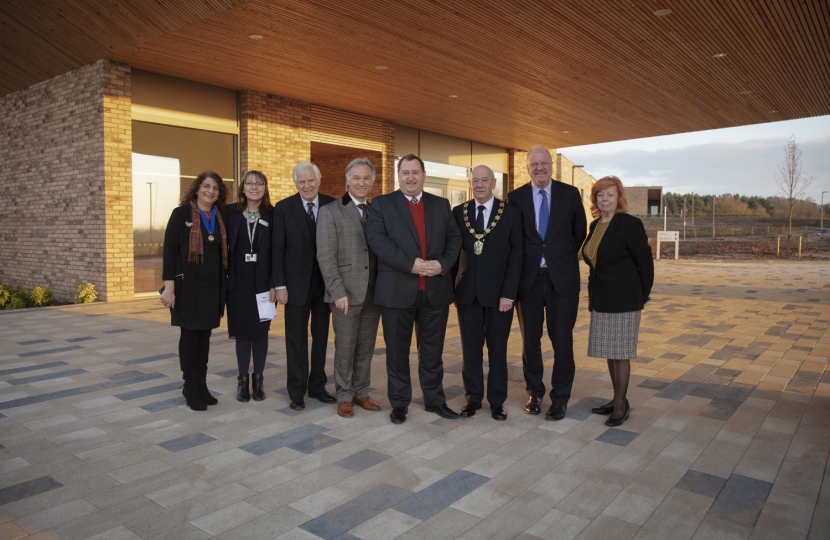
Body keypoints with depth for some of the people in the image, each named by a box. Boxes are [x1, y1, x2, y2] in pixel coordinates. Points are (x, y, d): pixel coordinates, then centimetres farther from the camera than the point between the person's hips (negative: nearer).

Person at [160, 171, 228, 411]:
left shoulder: (221, 217, 9)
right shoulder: (181, 214, -4)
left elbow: (224, 252, 10)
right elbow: (169, 250, -8)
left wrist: (223, 287, 7)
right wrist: (169, 286, -14)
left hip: (213, 287, 4)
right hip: (188, 286, -4)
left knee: (205, 336, 10)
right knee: (189, 336, 4)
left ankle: (201, 384, 19)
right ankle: (190, 387, 15)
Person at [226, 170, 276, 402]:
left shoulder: (272, 215, -2)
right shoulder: (232, 214, 3)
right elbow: (225, 248, 3)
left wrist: (274, 284, -10)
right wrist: (224, 280, -3)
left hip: (263, 283, -1)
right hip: (238, 282, 1)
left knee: (260, 331, 7)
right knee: (242, 332, 8)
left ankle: (258, 379, 20)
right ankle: (243, 379, 20)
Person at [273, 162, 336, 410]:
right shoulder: (283, 208, -4)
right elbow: (277, 249, -5)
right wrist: (280, 285, -9)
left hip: (326, 282, 2)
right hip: (297, 283, -2)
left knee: (321, 336, 12)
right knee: (296, 339, 5)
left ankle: (318, 386, 26)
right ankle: (296, 392, 17)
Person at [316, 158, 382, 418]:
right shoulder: (330, 212, -2)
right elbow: (325, 256, -9)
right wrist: (338, 292, -15)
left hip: (373, 293, 4)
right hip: (346, 293, -4)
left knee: (366, 347, 12)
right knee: (345, 348, 7)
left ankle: (361, 392, 26)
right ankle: (344, 396, 21)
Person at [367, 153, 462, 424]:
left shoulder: (441, 204, 12)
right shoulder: (382, 204, 3)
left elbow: (454, 238, 7)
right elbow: (377, 239, -11)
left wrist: (443, 263, -13)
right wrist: (411, 263, -19)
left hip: (435, 290, 3)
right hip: (397, 290, -2)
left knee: (433, 350, 12)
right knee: (397, 350, 8)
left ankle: (434, 399, 28)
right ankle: (399, 403, 23)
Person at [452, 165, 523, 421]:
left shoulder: (511, 214, 0)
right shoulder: (458, 213, 5)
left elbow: (516, 256, -3)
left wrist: (508, 294, -10)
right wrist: (452, 288, 0)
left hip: (498, 292, -1)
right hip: (467, 292, 2)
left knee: (497, 349, 8)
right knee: (470, 349, 9)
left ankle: (497, 400, 20)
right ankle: (473, 397, 22)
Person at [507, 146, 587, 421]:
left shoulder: (570, 194, 2)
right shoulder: (515, 197, 2)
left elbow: (580, 231, 11)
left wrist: (564, 256, 13)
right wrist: (524, 262, 3)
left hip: (562, 277, -1)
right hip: (528, 277, 1)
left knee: (562, 338, 3)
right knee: (530, 339, 9)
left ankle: (560, 397, 18)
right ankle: (535, 392, 26)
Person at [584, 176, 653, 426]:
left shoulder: (630, 224, -11)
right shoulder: (595, 225, 10)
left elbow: (646, 264, -8)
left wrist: (641, 298, -1)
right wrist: (594, 295, 13)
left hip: (623, 299, -7)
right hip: (600, 299, 7)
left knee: (620, 352, 0)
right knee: (608, 350, 13)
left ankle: (621, 405, 11)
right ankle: (617, 399, 25)